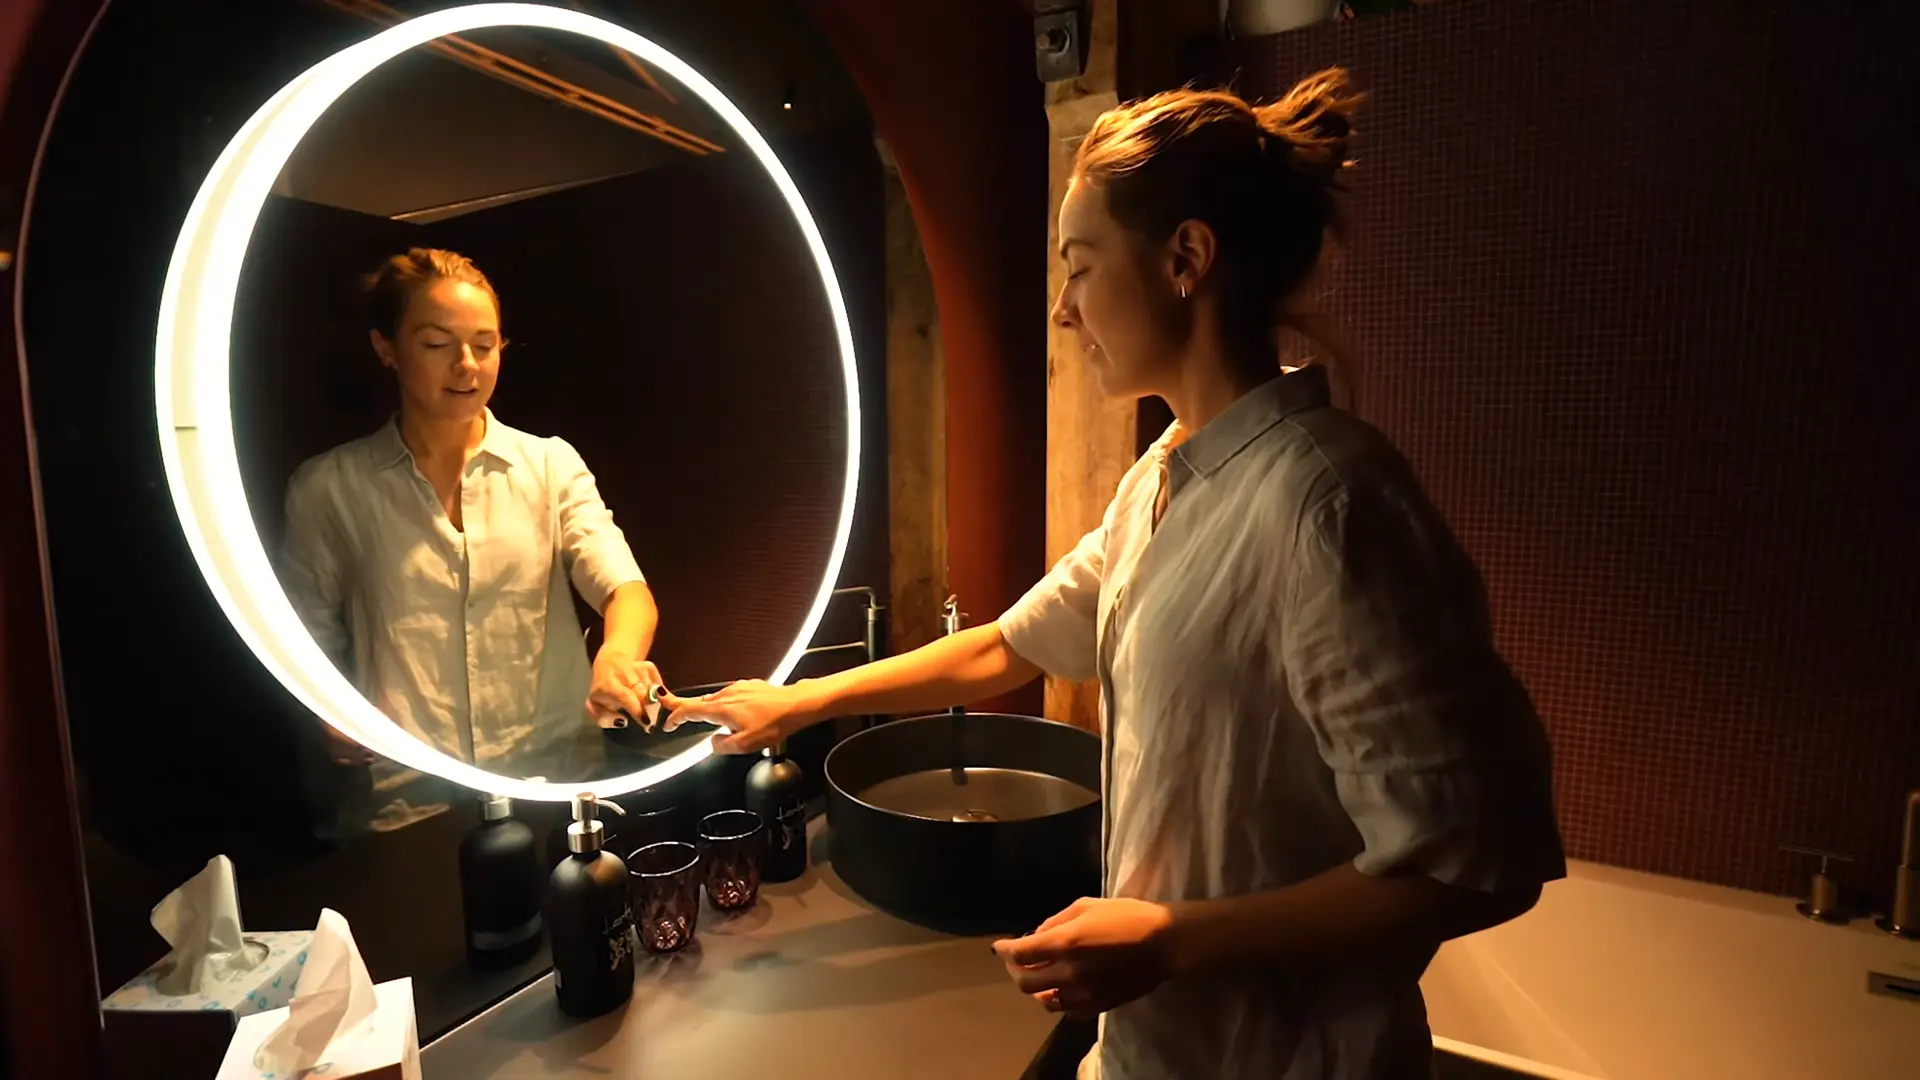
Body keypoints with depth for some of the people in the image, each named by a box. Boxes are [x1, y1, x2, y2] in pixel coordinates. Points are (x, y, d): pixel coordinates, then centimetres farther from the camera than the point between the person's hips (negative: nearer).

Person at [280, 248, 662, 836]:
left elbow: (627, 591, -9)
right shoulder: (327, 488, 5)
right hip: (411, 803, 0)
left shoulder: (552, 464, 5)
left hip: (561, 778, 0)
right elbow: (309, 645, 14)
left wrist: (618, 655, -31)